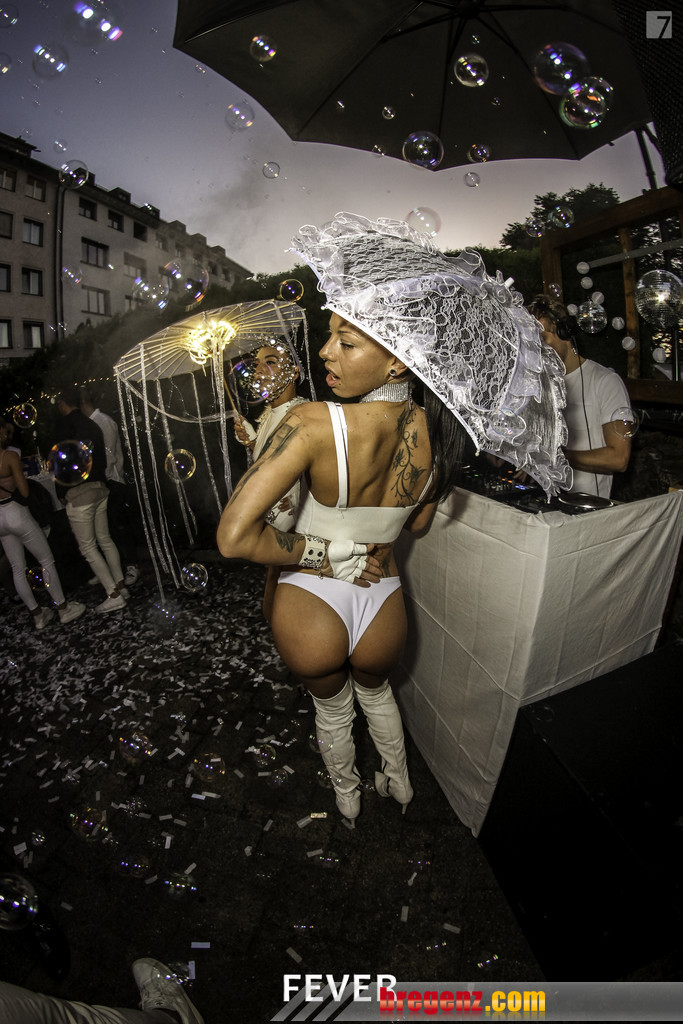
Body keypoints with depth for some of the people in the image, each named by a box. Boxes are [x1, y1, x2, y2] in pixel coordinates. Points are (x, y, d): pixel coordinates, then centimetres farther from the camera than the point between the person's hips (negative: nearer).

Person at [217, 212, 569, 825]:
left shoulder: (314, 424, -29)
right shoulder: (438, 431, -14)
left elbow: (234, 536, -30)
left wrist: (323, 556, -19)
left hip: (311, 606, -3)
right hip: (384, 602, 3)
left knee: (331, 707, 30)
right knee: (376, 691, 37)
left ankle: (347, 798, 60)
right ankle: (399, 784, 62)